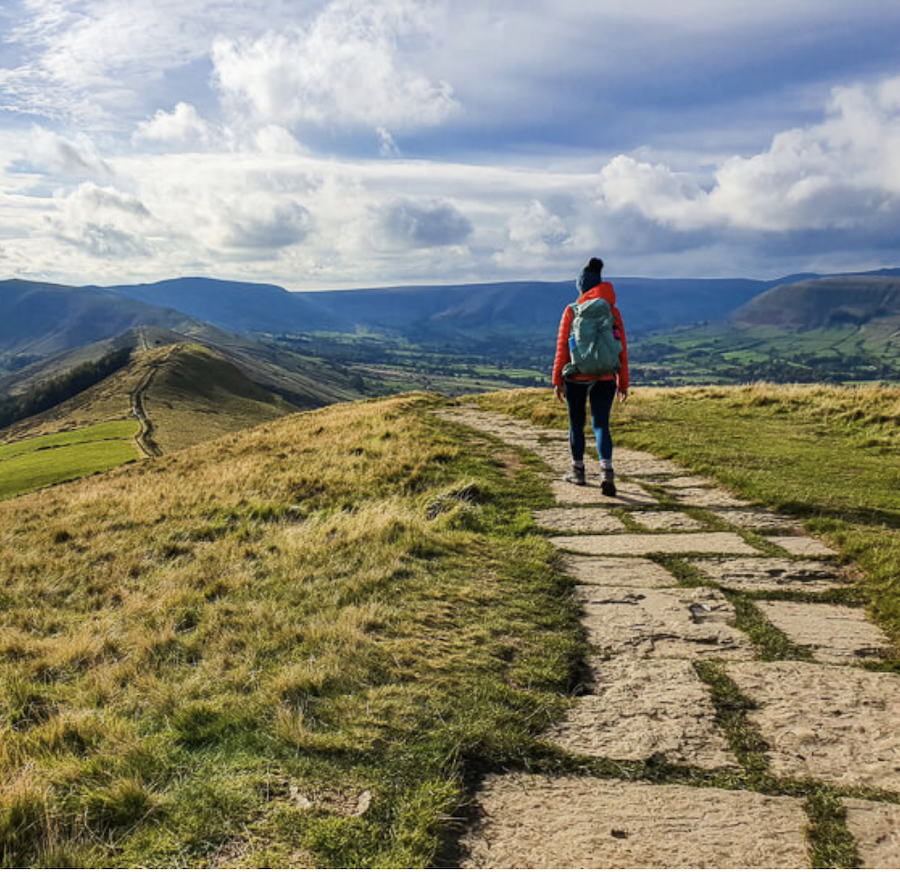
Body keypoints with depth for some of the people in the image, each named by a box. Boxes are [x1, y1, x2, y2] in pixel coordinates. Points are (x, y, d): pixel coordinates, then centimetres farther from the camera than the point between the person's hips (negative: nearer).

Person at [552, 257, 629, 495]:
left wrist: (557, 380, 0)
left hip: (576, 377, -1)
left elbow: (562, 347, -5)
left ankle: (578, 471, 26)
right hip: (605, 379, 1)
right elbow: (621, 350, 3)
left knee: (576, 423, 14)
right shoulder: (613, 311, 4)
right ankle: (607, 471, -18)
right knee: (601, 424, 3)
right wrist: (623, 383, 9)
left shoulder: (572, 311, -3)